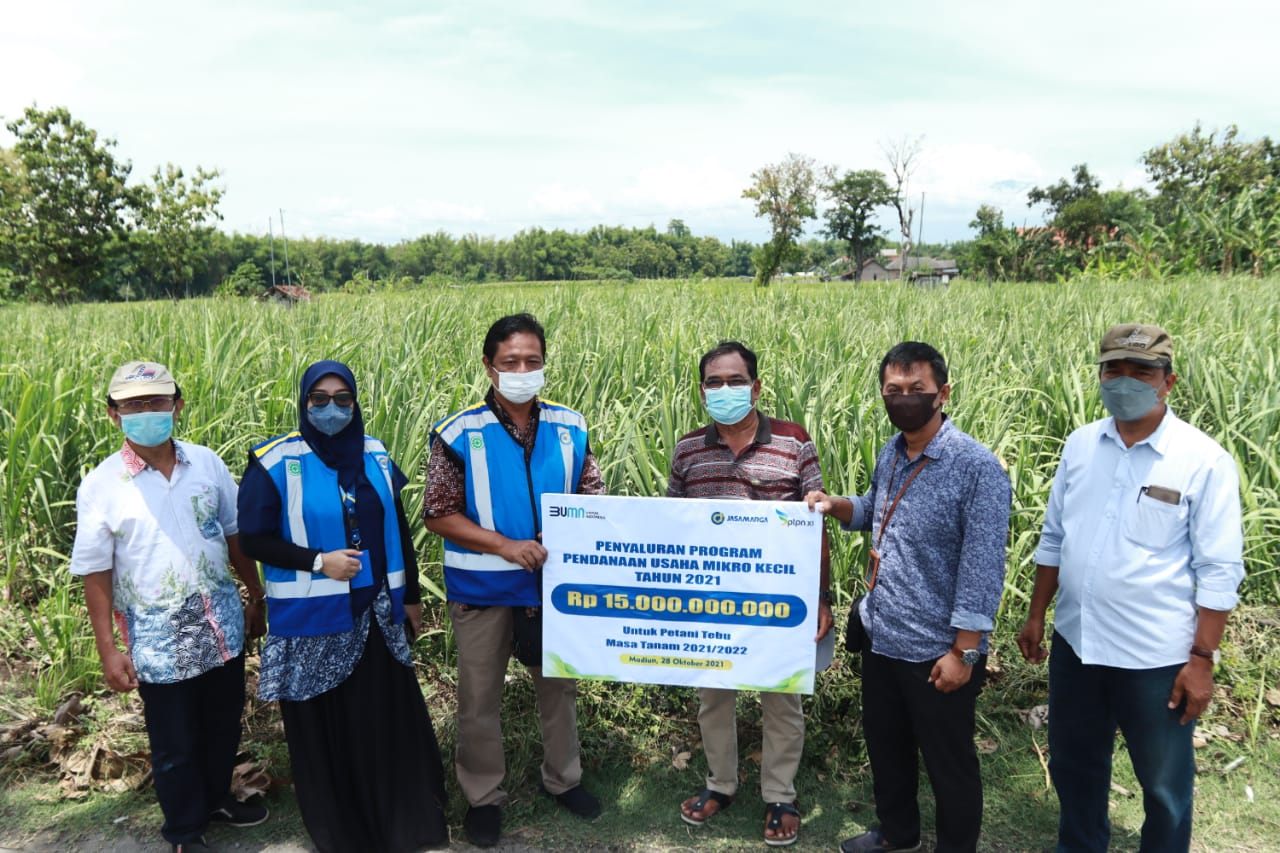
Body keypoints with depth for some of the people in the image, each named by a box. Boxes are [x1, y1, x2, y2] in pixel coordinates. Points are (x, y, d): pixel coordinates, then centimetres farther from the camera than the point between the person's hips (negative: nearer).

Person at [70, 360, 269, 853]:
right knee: (174, 744, 13)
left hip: (222, 625, 3)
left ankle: (216, 798, 46)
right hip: (158, 640, -3)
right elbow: (96, 572, -7)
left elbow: (235, 534, 7)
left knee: (224, 725, 20)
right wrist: (108, 650, -7)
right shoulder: (100, 486, -11)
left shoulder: (207, 463, -3)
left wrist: (257, 596, 11)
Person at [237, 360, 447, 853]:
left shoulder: (375, 456, 5)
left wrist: (411, 595, 13)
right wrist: (318, 561, -19)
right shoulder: (276, 462, -8)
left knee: (388, 718, 10)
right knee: (325, 728, 9)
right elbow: (254, 540, -8)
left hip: (376, 614, 4)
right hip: (311, 619, -3)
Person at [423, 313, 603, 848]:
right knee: (480, 696, 13)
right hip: (482, 588, -2)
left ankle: (562, 778, 41)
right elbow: (438, 514, -11)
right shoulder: (460, 434, -13)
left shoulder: (571, 428, -4)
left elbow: (593, 498, 5)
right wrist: (506, 545, -20)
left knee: (560, 684, 18)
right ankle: (483, 797, 34)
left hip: (555, 582, 3)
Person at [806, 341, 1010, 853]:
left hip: (936, 651, -7)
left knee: (948, 764, 13)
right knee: (884, 745, 24)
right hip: (880, 637, 8)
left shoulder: (976, 467, -20)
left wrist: (963, 652, -19)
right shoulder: (889, 453, 3)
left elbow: (982, 571, -20)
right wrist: (836, 506, 2)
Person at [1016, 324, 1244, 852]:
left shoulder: (1204, 460, -13)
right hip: (1075, 642, 5)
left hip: (1157, 656, -5)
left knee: (1165, 787, 15)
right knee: (1073, 765, 22)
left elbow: (1219, 570, -11)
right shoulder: (1080, 445, 1)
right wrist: (1036, 616, 10)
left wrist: (1202, 659, -13)